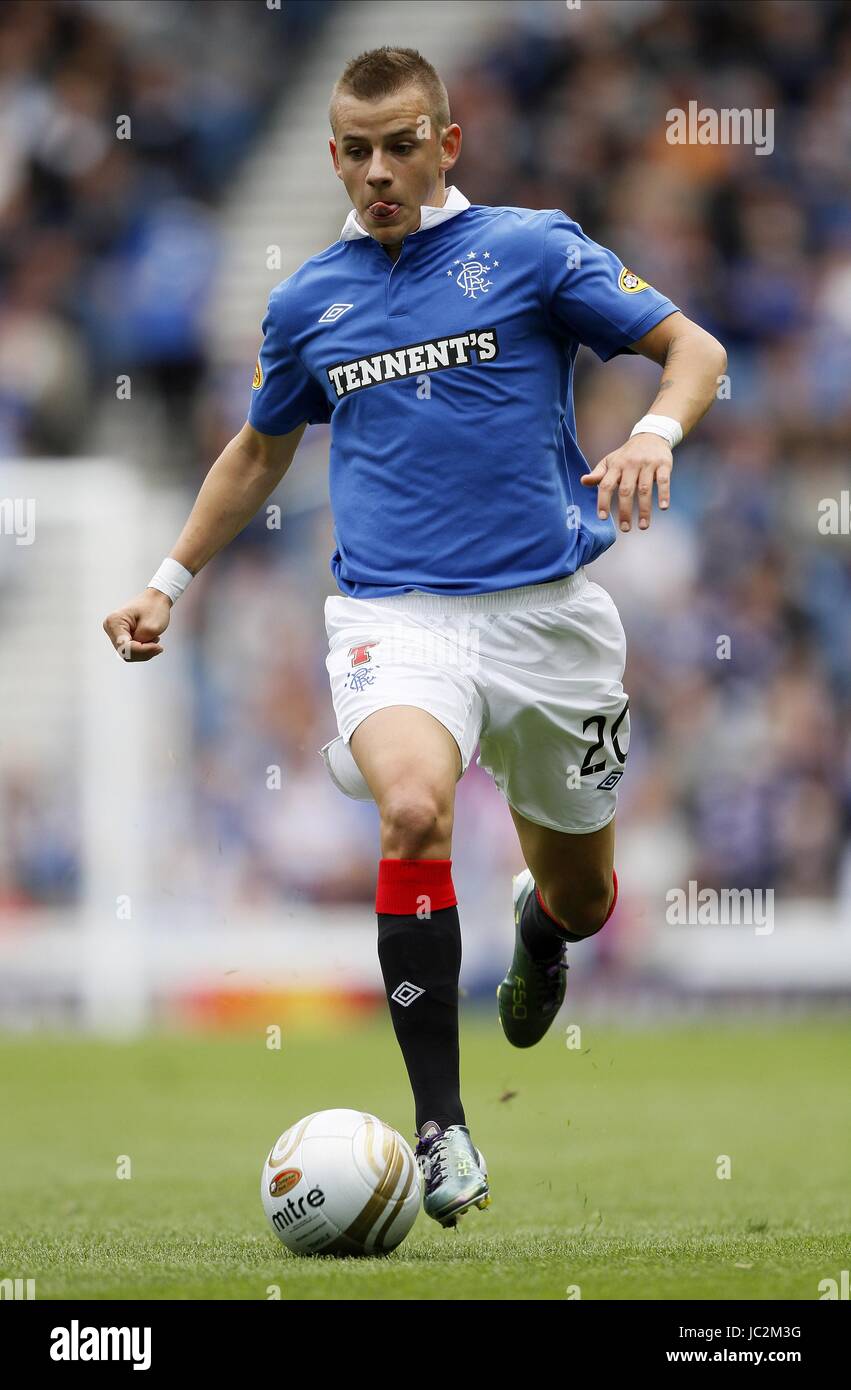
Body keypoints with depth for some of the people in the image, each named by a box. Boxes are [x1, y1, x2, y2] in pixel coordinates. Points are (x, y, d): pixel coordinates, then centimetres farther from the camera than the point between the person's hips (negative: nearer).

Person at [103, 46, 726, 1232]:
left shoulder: (530, 249, 2)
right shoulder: (310, 303, 11)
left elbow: (692, 347, 2)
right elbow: (261, 452, 27)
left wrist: (653, 435, -19)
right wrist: (171, 583, 23)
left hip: (545, 607, 0)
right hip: (395, 612, 0)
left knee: (583, 898, 12)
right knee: (412, 810, -31)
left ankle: (540, 924, 55)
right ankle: (442, 1129, -26)